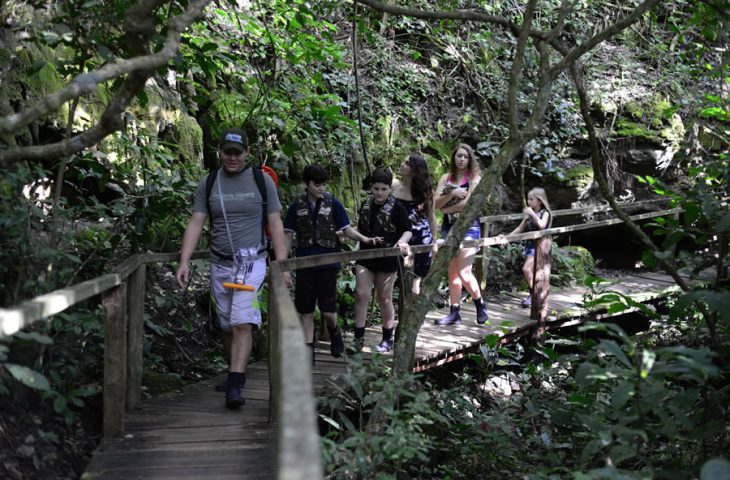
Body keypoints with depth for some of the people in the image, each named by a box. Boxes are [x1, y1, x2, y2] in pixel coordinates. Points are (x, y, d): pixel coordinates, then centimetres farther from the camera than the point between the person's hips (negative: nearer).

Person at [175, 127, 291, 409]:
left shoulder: (261, 181, 0)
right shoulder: (208, 183, 5)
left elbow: (275, 224, 2)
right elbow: (195, 223, 1)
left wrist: (282, 265, -5)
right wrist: (184, 262, -10)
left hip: (251, 263, -3)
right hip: (219, 265, 3)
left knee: (243, 323, -15)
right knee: (227, 326, 10)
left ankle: (235, 386, -17)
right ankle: (235, 372, 28)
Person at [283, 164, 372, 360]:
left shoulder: (333, 204, -1)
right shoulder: (297, 206, 2)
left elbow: (347, 229, 0)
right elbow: (288, 235, 5)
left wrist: (363, 238, -19)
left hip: (328, 263, -1)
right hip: (304, 265, 1)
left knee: (328, 311, 0)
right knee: (305, 311, 4)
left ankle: (334, 331, 32)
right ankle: (308, 350, 12)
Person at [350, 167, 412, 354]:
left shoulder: (397, 208, -8)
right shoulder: (366, 205, 7)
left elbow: (408, 230, -12)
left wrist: (402, 240, -29)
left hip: (387, 259, -4)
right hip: (366, 256, 4)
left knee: (384, 299, 6)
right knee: (361, 295, -6)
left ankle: (387, 339, 20)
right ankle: (358, 338, -1)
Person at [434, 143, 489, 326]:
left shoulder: (474, 178, -2)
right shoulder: (446, 178, 10)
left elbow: (469, 202, -15)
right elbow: (437, 203, -1)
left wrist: (447, 209, -5)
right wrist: (453, 192, -16)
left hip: (468, 227, -5)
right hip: (448, 227, 5)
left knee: (464, 272, -11)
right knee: (452, 272, 6)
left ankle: (480, 304, 11)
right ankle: (455, 313, 9)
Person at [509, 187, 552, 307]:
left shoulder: (545, 213, -5)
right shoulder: (529, 214, 12)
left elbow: (542, 225, -25)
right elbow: (520, 228, 17)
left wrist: (532, 214, -23)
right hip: (530, 245, 7)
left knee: (526, 268, -20)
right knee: (532, 272, 8)